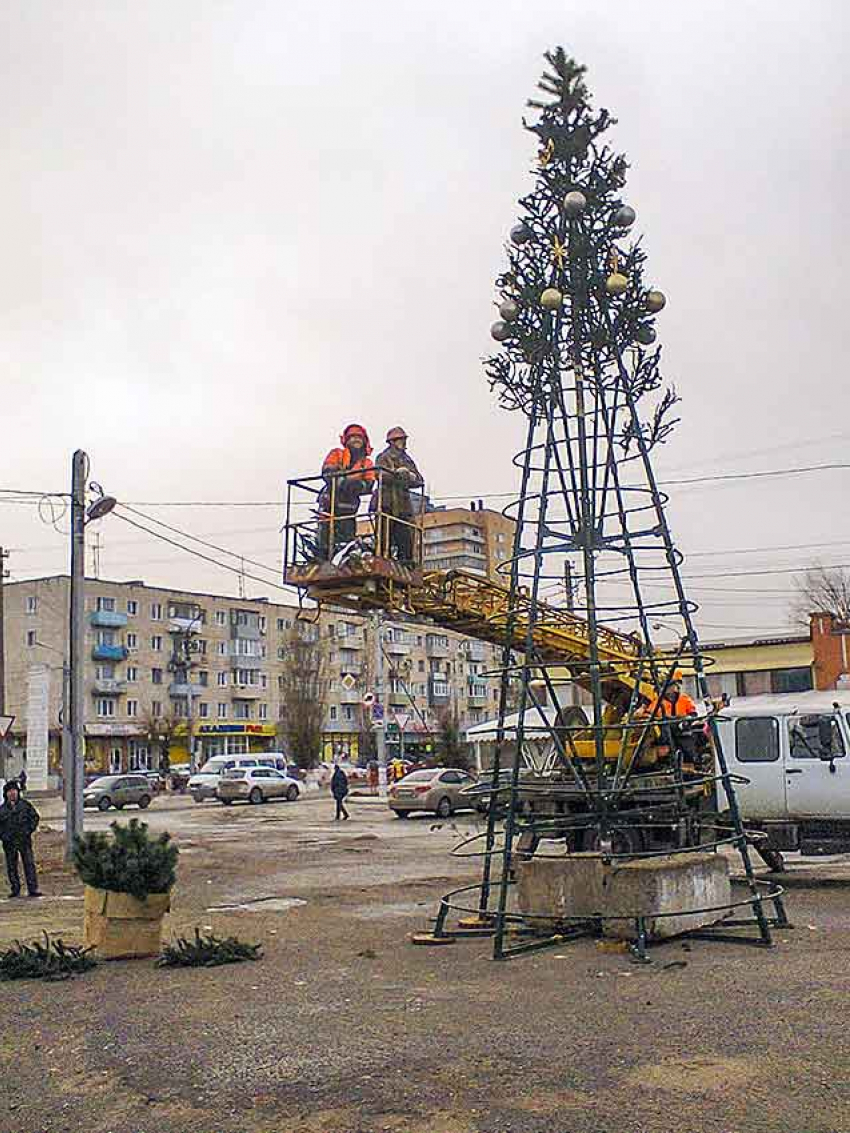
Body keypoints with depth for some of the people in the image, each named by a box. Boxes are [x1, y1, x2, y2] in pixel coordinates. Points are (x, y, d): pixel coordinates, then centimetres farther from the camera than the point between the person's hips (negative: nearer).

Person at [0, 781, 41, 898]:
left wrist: (29, 830, -3)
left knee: (29, 864, -4)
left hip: (24, 840, -1)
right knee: (11, 867, 7)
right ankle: (15, 890, 16)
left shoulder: (25, 805, 3)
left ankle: (33, 889, -3)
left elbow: (35, 817, 9)